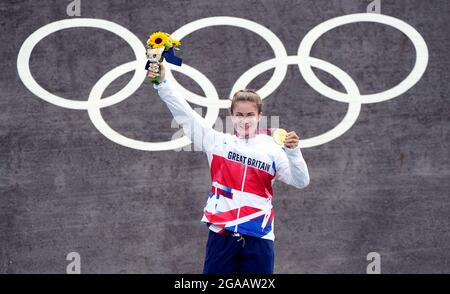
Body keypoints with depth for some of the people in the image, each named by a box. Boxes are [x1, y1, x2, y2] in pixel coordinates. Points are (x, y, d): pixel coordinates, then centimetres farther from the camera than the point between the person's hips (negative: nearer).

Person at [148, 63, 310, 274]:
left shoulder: (272, 149, 4)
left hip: (258, 238, -1)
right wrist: (162, 85, -1)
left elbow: (301, 181, -2)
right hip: (221, 235, 1)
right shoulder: (219, 142, 9)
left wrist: (293, 152, -20)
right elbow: (186, 115, 6)